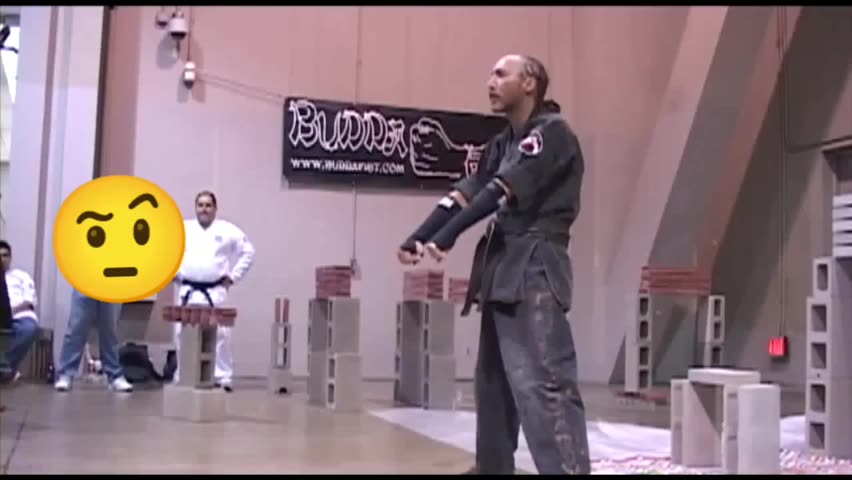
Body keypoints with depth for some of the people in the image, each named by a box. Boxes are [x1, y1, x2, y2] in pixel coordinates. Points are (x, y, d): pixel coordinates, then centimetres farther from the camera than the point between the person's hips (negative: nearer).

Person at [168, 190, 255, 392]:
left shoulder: (227, 230, 3)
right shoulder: (182, 228, 8)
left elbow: (248, 252, 5)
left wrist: (232, 277, 0)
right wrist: (174, 273, 4)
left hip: (215, 291, -2)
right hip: (188, 291, 2)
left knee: (220, 334, -9)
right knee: (182, 334, 2)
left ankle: (223, 377, -2)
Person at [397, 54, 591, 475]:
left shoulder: (552, 133, -6)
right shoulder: (502, 144, 19)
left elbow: (500, 192, -18)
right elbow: (463, 193, 9)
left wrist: (446, 238, -25)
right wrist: (416, 238, -4)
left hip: (535, 268, -9)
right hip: (503, 268, 9)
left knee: (542, 381, -17)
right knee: (493, 378, 16)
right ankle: (493, 467, 29)